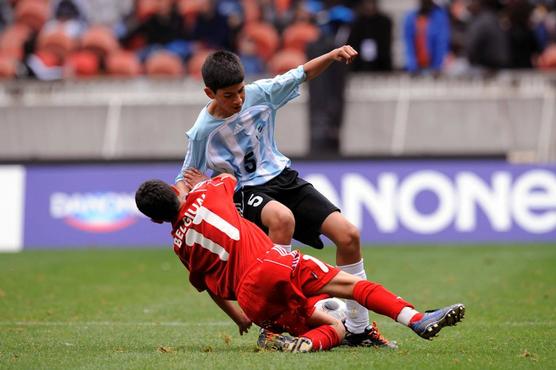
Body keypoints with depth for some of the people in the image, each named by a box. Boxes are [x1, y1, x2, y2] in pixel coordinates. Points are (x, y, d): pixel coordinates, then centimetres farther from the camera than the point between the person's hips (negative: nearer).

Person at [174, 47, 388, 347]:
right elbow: (186, 179, 0)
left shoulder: (260, 94, -5)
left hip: (283, 178, 5)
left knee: (348, 235, -10)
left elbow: (302, 74, 6)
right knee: (282, 217, -41)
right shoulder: (203, 131, -12)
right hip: (247, 194, -5)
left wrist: (332, 56, -11)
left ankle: (359, 330, 4)